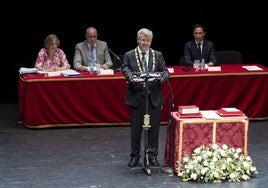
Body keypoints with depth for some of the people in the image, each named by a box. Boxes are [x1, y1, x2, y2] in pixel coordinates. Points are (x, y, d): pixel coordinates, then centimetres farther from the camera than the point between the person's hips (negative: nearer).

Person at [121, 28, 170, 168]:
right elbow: (125, 68, -10)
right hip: (136, 97, -1)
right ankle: (134, 156, 16)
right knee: (136, 127, 5)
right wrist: (131, 77, -32)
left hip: (154, 97, 2)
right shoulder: (129, 55, 4)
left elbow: (165, 70, 2)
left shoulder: (158, 55, 9)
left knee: (154, 127, 5)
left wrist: (162, 77, -22)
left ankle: (153, 156, 15)